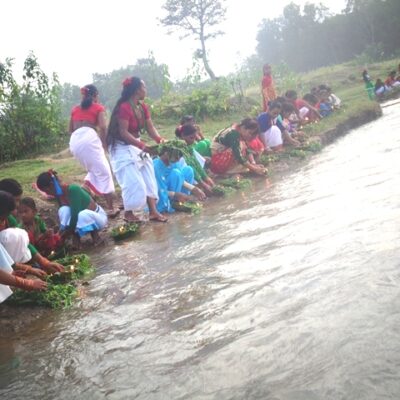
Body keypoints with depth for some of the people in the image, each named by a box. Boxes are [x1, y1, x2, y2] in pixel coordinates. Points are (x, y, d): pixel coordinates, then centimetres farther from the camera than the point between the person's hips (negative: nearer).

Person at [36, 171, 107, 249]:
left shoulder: (73, 189, -30)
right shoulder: (59, 194, -6)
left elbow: (75, 216, -34)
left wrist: (62, 237, -30)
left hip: (99, 217, -6)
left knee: (82, 215, -40)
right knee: (64, 210, -23)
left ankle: (95, 234, -12)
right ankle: (76, 237, -12)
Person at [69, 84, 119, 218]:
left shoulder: (75, 109, 25)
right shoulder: (98, 107, 11)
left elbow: (70, 129, 25)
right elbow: (103, 127, -3)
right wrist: (104, 143, 9)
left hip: (74, 142, 6)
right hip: (89, 139, -5)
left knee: (94, 170, 26)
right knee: (104, 173, 0)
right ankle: (110, 209, -4)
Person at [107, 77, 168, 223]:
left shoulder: (143, 107, 3)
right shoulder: (124, 107, -24)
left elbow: (150, 127, 0)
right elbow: (123, 132, -27)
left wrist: (159, 139, -19)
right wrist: (142, 145, -33)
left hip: (137, 146, 9)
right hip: (123, 147, -9)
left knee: (149, 179, 5)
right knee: (134, 182, -10)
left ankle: (153, 212, 9)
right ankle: (128, 213, 8)